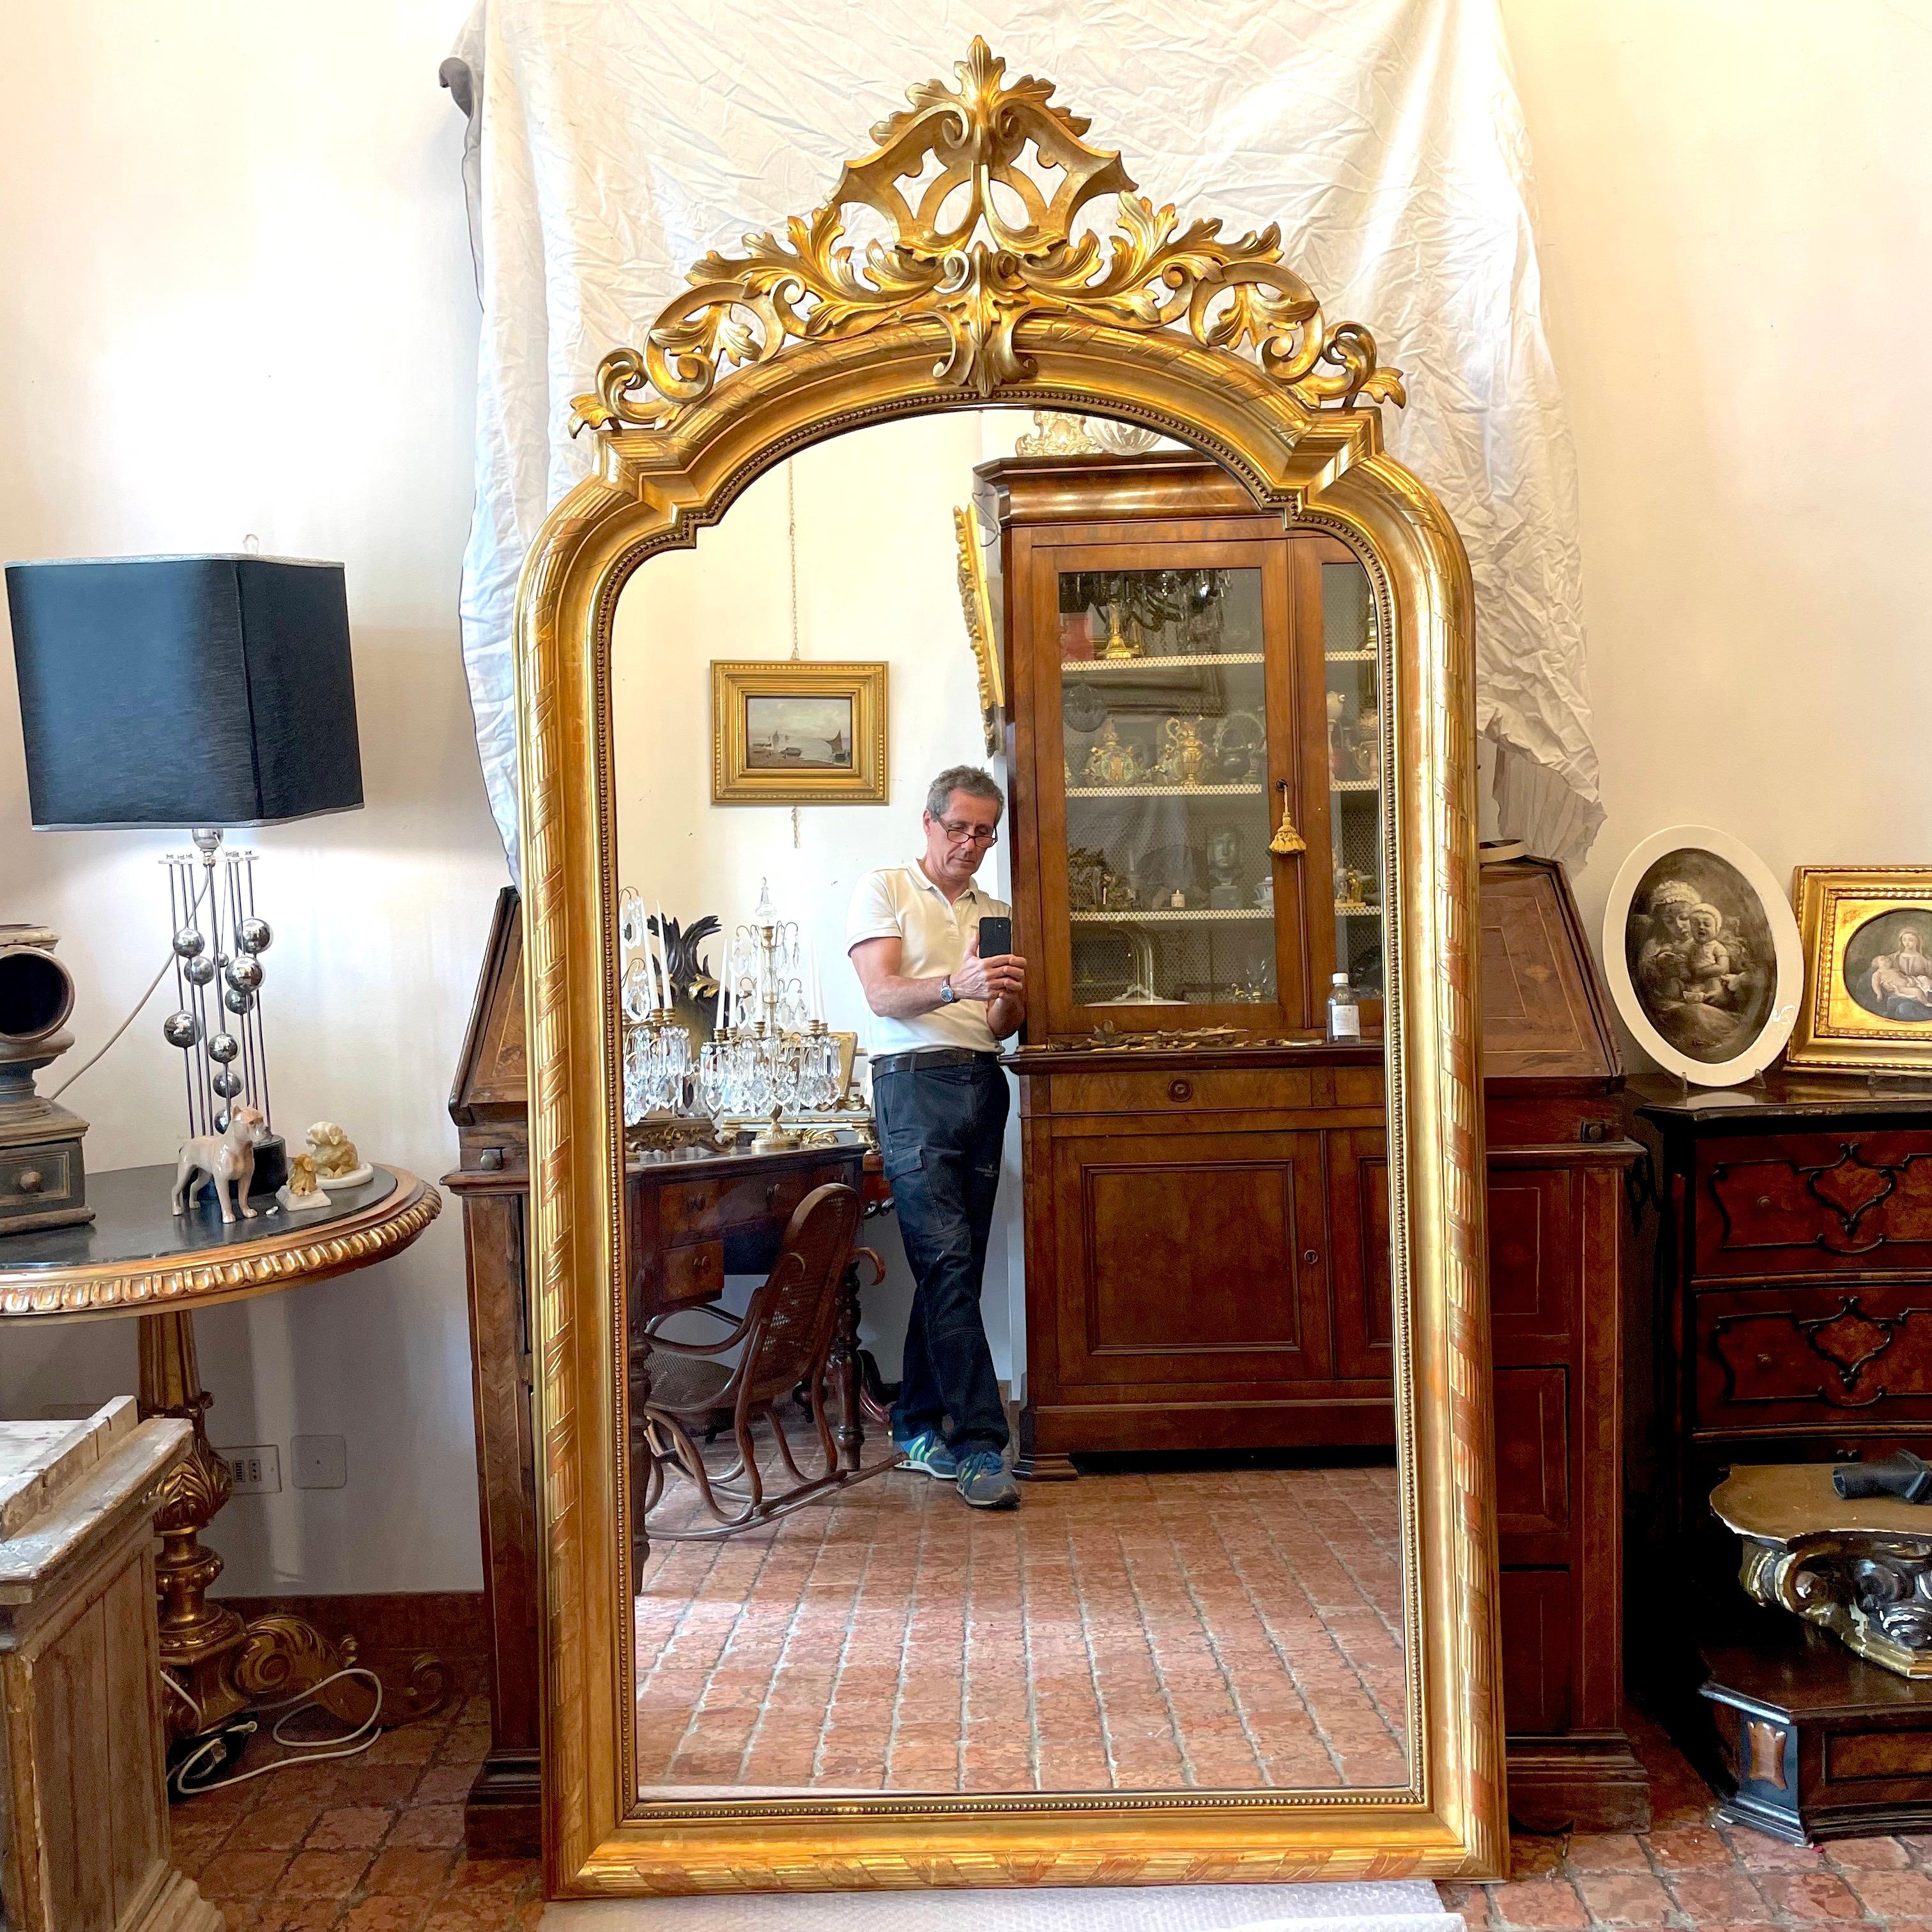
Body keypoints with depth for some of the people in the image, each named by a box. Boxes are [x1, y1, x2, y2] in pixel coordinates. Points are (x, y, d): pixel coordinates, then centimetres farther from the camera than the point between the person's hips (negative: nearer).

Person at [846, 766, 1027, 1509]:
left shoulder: (997, 913, 21)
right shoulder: (884, 890, 6)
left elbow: (1004, 1026, 13)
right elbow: (883, 994, -9)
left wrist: (1010, 998, -11)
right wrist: (956, 987, -27)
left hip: (983, 1085, 5)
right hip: (914, 1083, -5)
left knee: (953, 1265, 6)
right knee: (946, 1260, -14)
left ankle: (918, 1426, 17)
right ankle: (979, 1444, -14)